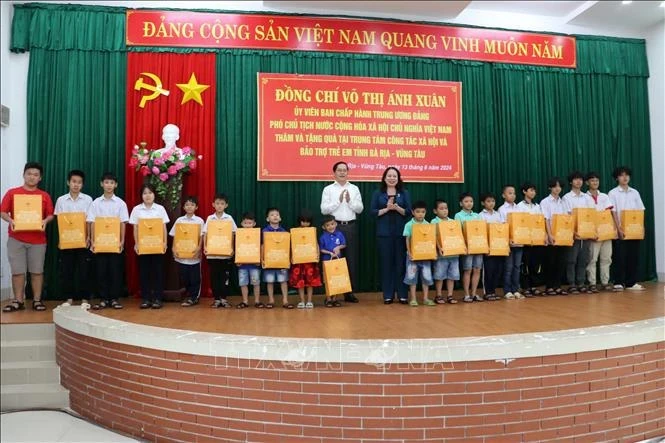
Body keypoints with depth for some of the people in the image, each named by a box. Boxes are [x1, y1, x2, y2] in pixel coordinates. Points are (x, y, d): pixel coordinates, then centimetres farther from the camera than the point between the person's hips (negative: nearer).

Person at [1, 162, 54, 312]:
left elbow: (50, 215, 7)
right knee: (17, 271, 2)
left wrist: (45, 221, -14)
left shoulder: (45, 196, 7)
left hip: (38, 239, 0)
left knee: (37, 271, 3)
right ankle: (18, 301, 11)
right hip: (16, 238, 0)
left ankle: (37, 300, 10)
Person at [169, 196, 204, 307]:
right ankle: (191, 296, 23)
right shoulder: (179, 220, 6)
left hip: (194, 254, -2)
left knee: (194, 278, 1)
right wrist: (174, 249, -6)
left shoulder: (199, 220, 1)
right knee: (183, 277, 8)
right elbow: (174, 236, 6)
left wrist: (199, 248, -16)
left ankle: (192, 298, 13)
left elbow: (201, 237, -3)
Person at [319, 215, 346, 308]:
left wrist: (339, 247, -15)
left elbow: (344, 245, 4)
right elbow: (321, 249, -4)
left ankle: (334, 298, 18)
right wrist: (330, 253, -15)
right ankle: (328, 299, 14)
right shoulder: (323, 237, -6)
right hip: (327, 260, -2)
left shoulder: (339, 234, -1)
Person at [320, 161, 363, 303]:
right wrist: (338, 201, -13)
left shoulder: (354, 188, 10)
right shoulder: (328, 189, 2)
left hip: (351, 227, 3)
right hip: (335, 227, -3)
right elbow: (324, 210, -6)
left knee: (351, 259, 5)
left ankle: (349, 292, 13)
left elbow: (360, 209, 5)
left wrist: (350, 201, -11)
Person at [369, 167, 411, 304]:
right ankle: (388, 295, 8)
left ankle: (402, 294, 9)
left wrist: (397, 207, -15)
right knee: (386, 263, 1)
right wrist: (387, 208, -14)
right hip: (384, 233, 0)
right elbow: (373, 212, 0)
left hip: (400, 232, 0)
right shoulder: (378, 193, 7)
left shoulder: (404, 193, 9)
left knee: (400, 262, 1)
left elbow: (408, 212, 2)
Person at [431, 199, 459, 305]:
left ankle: (449, 296, 17)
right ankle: (439, 296, 13)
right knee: (440, 275, 2)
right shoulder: (434, 222, -3)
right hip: (441, 253, -5)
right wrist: (439, 248, -26)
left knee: (452, 275, 8)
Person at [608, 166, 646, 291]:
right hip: (620, 230, -4)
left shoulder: (634, 192, 11)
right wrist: (619, 228, -15)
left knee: (633, 256, 5)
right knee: (620, 257, -3)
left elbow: (641, 211, 10)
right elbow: (613, 212, -7)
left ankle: (631, 282, 13)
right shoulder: (613, 193, -1)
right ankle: (619, 283, 3)